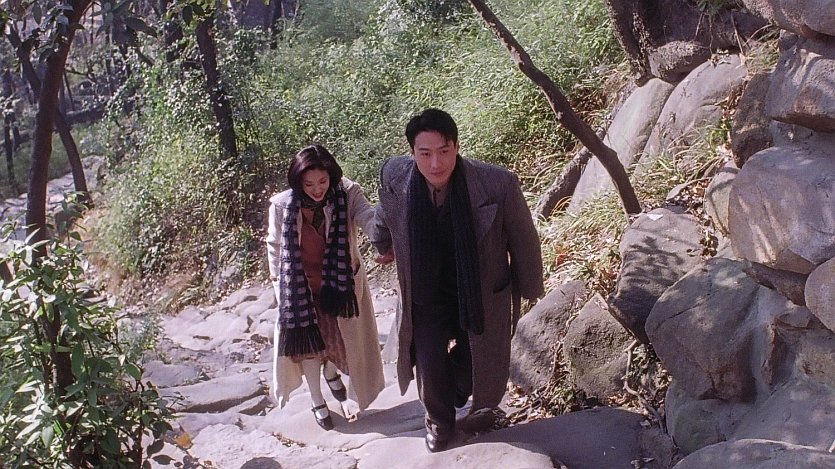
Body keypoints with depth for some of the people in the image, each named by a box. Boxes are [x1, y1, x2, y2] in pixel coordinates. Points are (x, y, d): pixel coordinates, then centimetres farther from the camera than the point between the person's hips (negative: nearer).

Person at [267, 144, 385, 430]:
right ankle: (317, 401, 35)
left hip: (340, 284, 1)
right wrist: (278, 280, 4)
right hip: (301, 288, -1)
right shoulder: (282, 205, -16)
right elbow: (274, 245, -2)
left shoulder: (348, 195, -18)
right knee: (309, 344, 13)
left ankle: (332, 373, 53)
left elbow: (370, 218, -34)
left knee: (343, 338, 18)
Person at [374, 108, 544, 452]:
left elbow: (523, 240, -12)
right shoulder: (393, 176, -20)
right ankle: (439, 421, 42)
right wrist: (383, 245, 25)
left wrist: (527, 290, 1)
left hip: (481, 295, -1)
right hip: (425, 297, 2)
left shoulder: (498, 184, -30)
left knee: (476, 359, 14)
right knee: (430, 365, 9)